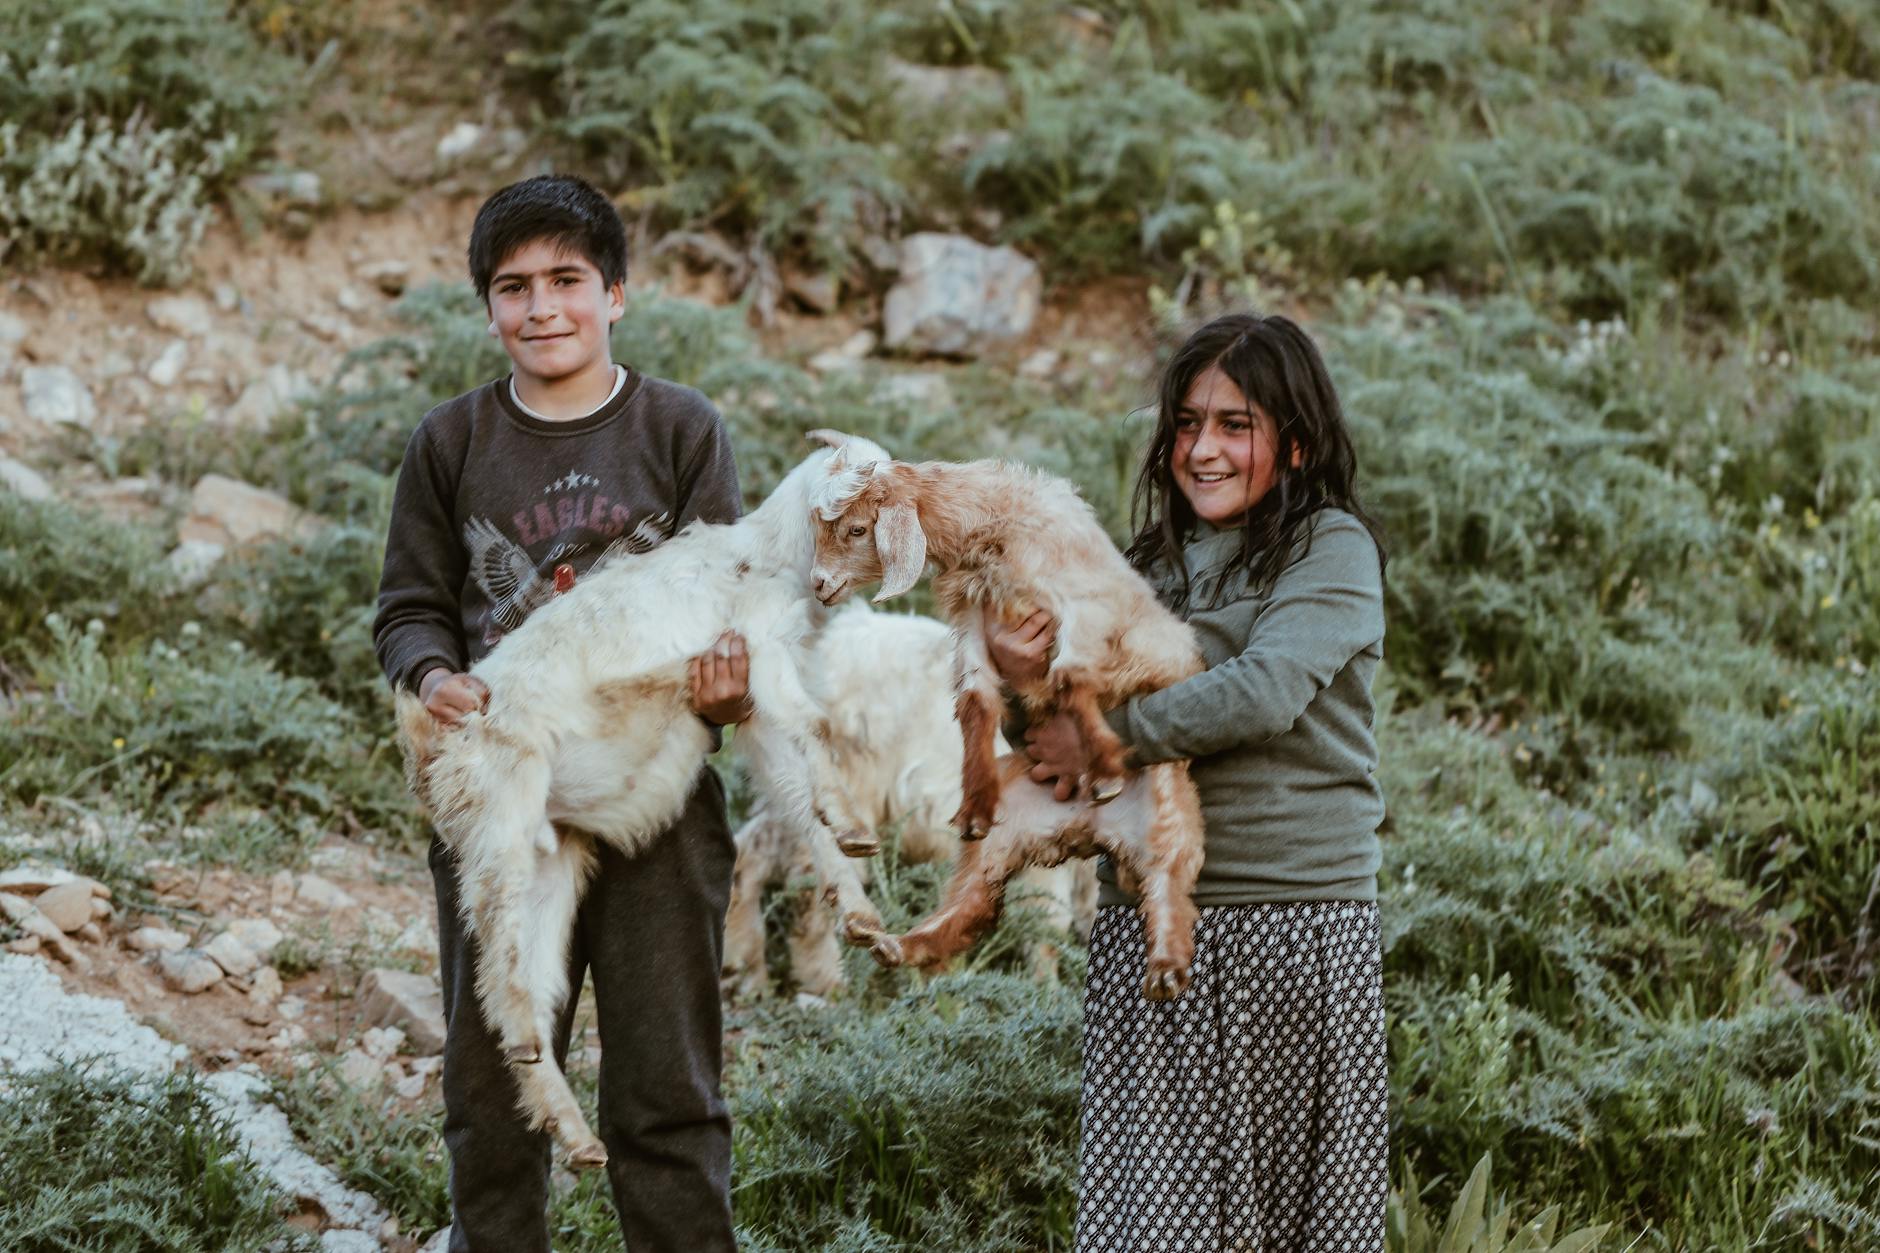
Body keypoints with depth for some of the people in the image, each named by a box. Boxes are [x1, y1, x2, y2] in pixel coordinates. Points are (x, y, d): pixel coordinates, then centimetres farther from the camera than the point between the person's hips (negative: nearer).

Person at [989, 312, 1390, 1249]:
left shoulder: (1331, 549, -2)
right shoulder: (1153, 563, 15)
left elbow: (1266, 691, -17)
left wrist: (1105, 738, -12)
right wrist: (1023, 675, -9)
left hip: (1297, 920, -4)